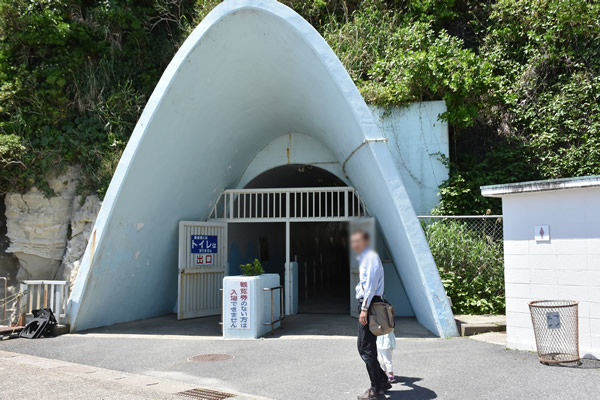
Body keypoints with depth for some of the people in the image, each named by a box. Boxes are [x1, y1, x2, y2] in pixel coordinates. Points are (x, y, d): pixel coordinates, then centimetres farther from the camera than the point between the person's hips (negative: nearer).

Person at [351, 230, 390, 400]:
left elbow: (371, 284, -19)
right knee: (363, 346, 17)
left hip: (369, 304, -10)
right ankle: (382, 381, 27)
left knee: (367, 349, -5)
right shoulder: (364, 258, 19)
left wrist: (365, 309, -23)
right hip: (366, 305, 10)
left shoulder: (370, 257, -11)